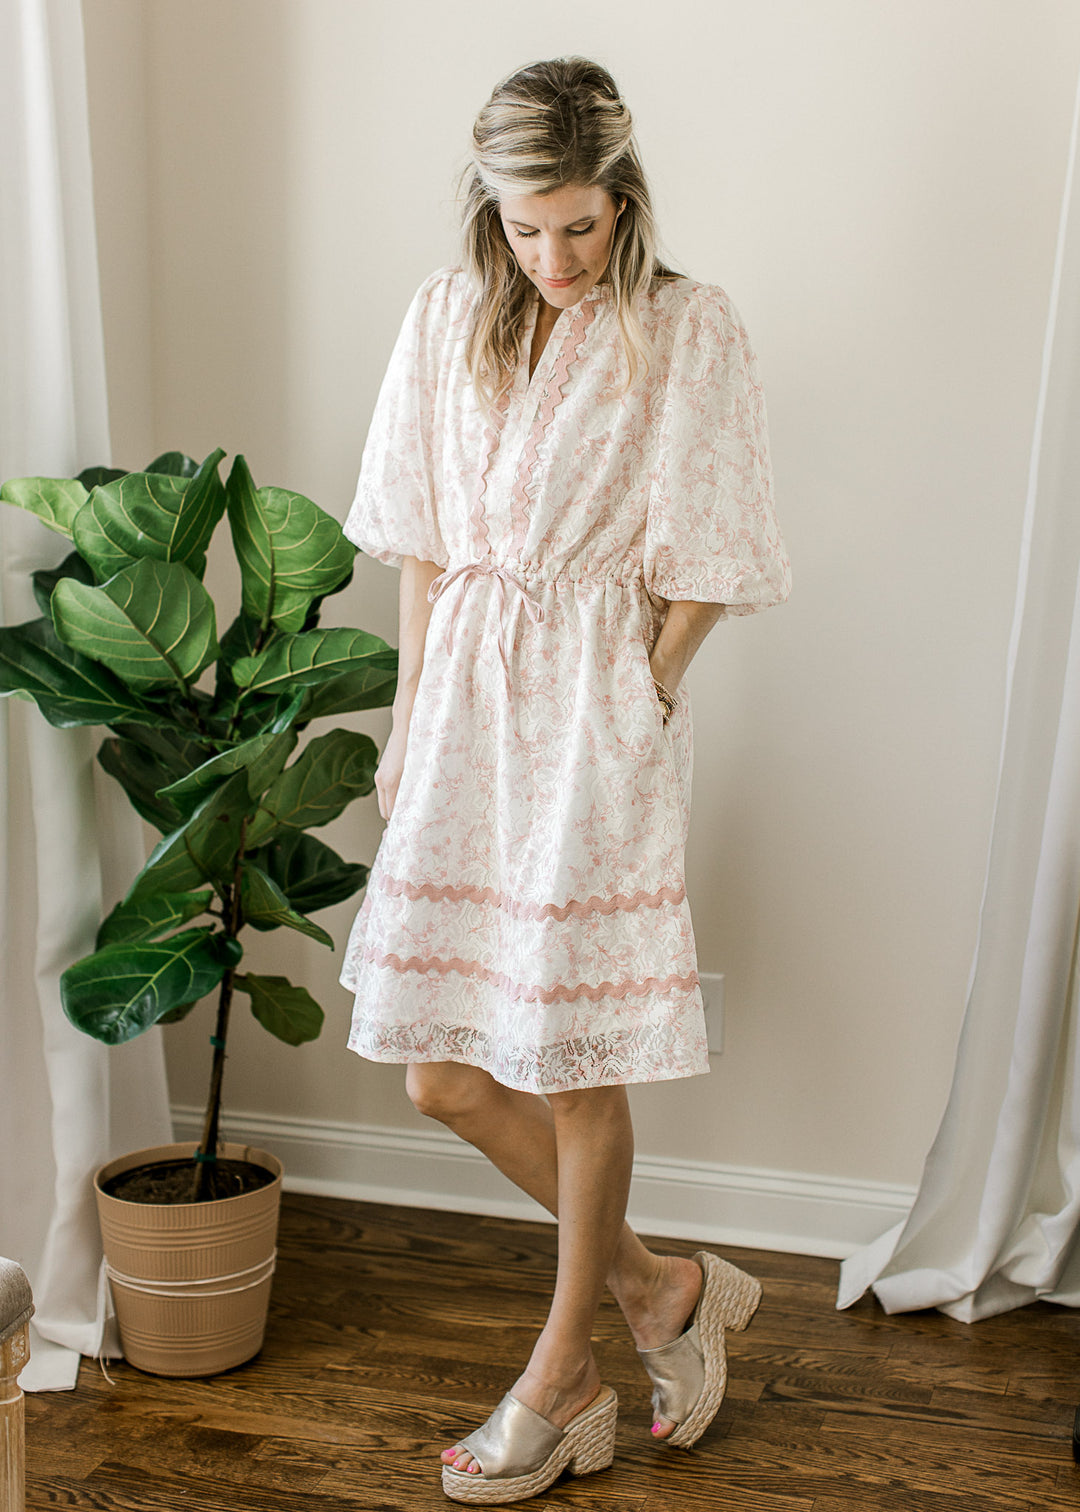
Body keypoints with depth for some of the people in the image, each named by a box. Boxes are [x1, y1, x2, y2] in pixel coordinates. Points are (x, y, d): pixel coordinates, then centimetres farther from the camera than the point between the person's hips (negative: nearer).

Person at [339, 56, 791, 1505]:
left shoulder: (692, 334, -6)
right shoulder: (449, 316, 7)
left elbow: (696, 573, -4)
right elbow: (422, 546, 8)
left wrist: (624, 715, -8)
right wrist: (410, 725, 6)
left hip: (600, 713, -5)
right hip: (466, 696, 5)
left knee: (577, 1062, 4)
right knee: (442, 1071, 6)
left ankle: (560, 1373, 27)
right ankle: (661, 1286, 26)